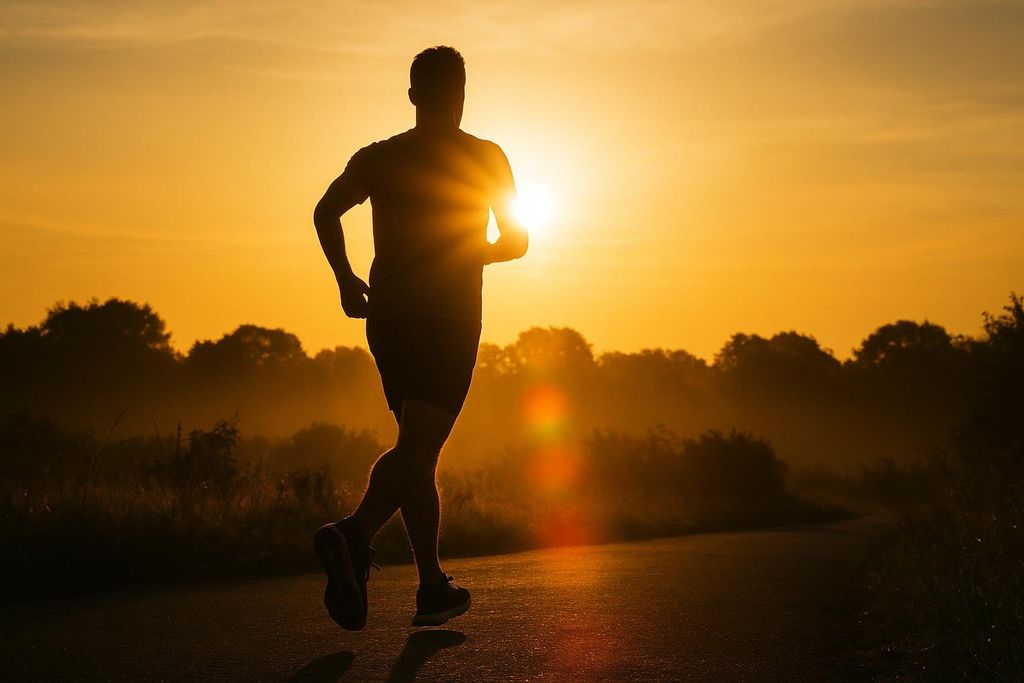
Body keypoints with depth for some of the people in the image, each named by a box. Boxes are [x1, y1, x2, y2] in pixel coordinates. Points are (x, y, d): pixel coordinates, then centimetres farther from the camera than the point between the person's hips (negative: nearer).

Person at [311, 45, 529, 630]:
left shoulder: (378, 157, 9)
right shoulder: (485, 158, 3)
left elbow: (326, 213, -4)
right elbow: (516, 242, 6)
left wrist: (346, 280, 5)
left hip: (389, 316, 4)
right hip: (450, 318, -4)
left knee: (420, 448, 13)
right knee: (417, 447, -11)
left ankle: (433, 587, 13)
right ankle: (355, 534, -37)